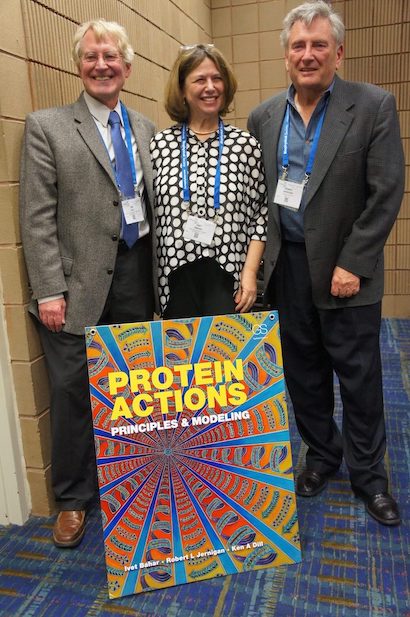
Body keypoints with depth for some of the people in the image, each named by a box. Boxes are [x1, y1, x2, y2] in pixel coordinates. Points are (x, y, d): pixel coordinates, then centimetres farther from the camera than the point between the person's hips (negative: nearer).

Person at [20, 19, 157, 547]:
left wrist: (159, 273, 7)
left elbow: (153, 203, 13)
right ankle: (73, 498, 24)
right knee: (72, 391, 4)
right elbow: (37, 218, -6)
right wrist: (49, 290, -12)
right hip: (80, 281, -4)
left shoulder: (144, 129, 13)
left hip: (137, 274, 4)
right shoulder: (47, 126, -1)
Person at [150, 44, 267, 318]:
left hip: (228, 278, -1)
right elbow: (148, 216, 7)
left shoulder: (246, 144, 2)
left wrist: (250, 272, -7)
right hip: (176, 278, 1)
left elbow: (261, 213, 3)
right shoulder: (159, 145, 4)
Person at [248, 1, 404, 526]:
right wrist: (260, 257, 2)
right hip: (287, 265, 4)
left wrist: (351, 264, -14)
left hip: (344, 269, -3)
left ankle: (368, 475, 27)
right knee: (303, 371, 14)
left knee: (359, 377, 7)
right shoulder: (264, 116, 7)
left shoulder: (374, 106, -4)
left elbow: (386, 193, -9)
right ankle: (321, 453, 35)